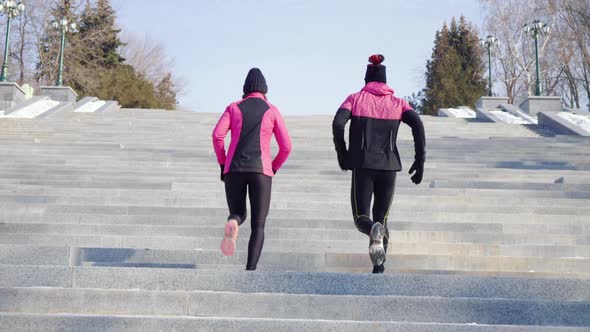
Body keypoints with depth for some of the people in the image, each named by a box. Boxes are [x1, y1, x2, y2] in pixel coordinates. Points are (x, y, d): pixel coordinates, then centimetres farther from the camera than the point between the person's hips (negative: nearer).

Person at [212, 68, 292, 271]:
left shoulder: (234, 108, 12)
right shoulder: (272, 111, 9)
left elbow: (217, 135, -3)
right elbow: (286, 147, 4)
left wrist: (222, 163, 8)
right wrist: (273, 169, 19)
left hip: (233, 170, 1)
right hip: (261, 171, -1)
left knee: (238, 215, 20)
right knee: (258, 225, 5)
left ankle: (232, 223, -20)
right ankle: (251, 269, -14)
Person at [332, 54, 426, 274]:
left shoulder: (355, 99, 7)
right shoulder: (398, 103, 11)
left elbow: (337, 123, -9)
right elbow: (417, 125, -6)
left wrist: (342, 154, 3)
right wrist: (420, 160, -5)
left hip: (362, 165, -2)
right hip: (389, 166, 2)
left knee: (361, 218, 6)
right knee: (381, 219, 13)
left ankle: (374, 231, -29)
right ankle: (378, 268, 0)